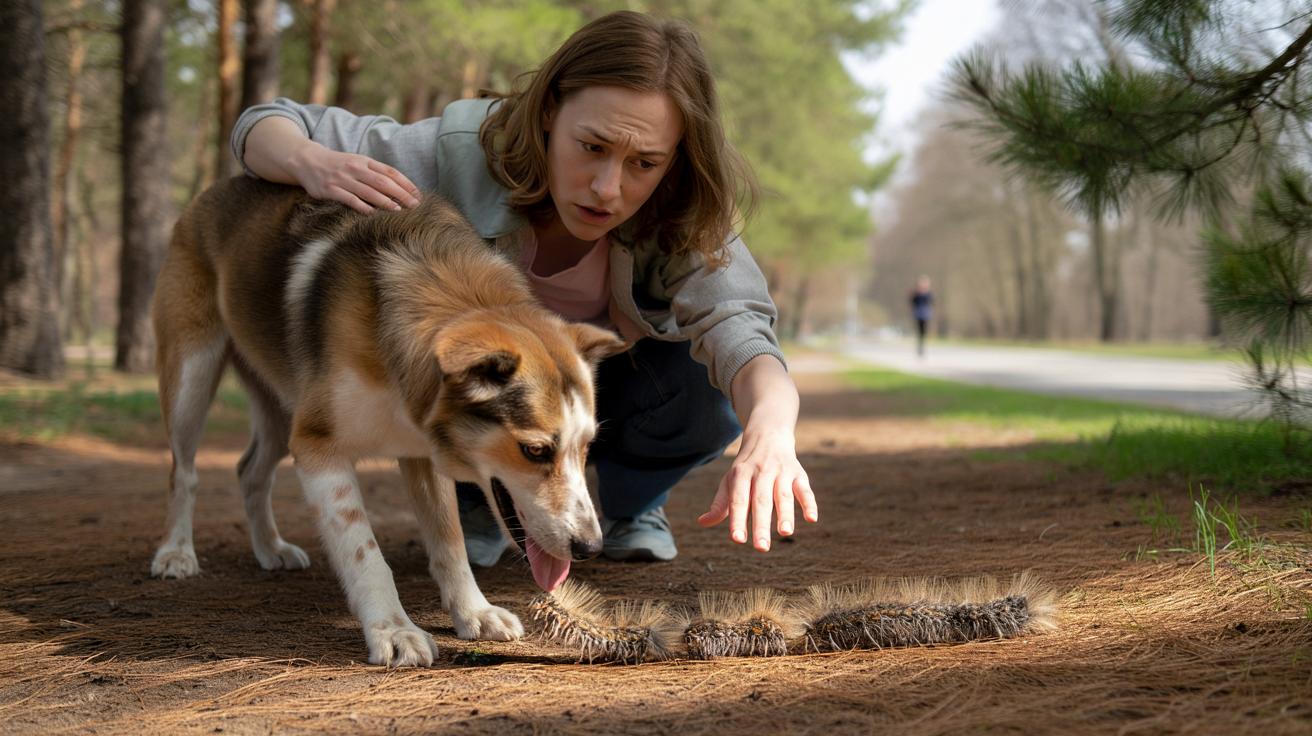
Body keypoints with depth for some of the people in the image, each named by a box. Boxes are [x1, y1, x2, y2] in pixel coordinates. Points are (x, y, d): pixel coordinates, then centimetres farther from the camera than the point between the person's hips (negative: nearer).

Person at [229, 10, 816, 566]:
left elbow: (737, 325, -51)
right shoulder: (463, 152, -35)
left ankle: (633, 504, 3)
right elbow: (266, 128, -26)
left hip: (610, 390, 0)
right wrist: (313, 163, -52)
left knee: (704, 388, -31)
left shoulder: (685, 222, -34)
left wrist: (770, 431, -75)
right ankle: (477, 502, 1)